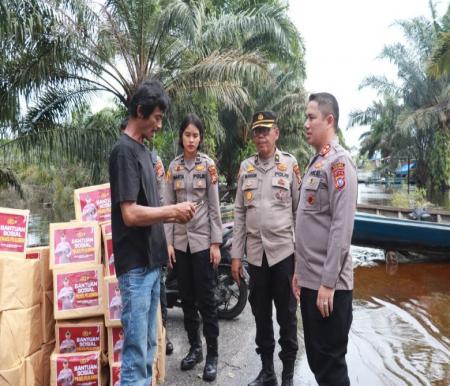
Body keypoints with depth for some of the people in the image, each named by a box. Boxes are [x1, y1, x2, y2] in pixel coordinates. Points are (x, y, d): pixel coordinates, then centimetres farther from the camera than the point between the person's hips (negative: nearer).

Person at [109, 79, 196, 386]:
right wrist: (173, 210, -11)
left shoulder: (143, 150, 14)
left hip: (151, 262, 9)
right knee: (136, 350, 0)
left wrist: (173, 216, 4)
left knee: (148, 346, 17)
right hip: (136, 265, -9)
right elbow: (130, 214, -20)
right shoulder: (124, 151, -13)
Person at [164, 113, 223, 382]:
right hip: (180, 240, 4)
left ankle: (212, 354, 13)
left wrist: (216, 242, -9)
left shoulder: (208, 164, -2)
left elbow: (215, 206, -4)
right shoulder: (174, 166, 7)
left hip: (203, 240, -3)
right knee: (187, 298, 11)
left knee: (206, 298, 1)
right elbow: (168, 206, 5)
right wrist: (168, 241, -1)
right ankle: (195, 348, 26)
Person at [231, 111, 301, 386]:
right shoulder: (246, 167, 8)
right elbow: (240, 213, 9)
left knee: (287, 316, 8)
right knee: (261, 314, 14)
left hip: (284, 251, -4)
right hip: (256, 253, 4)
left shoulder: (290, 164, -3)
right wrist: (236, 255, 6)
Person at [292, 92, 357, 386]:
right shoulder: (315, 162, 15)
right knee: (315, 358, 19)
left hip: (328, 284, -9)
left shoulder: (338, 162, -13)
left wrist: (328, 283, -21)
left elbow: (342, 227, -20)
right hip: (310, 280, 9)